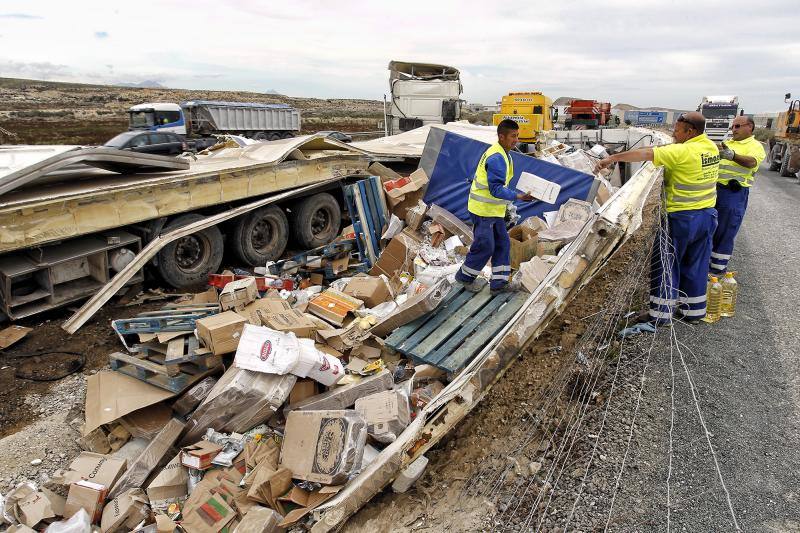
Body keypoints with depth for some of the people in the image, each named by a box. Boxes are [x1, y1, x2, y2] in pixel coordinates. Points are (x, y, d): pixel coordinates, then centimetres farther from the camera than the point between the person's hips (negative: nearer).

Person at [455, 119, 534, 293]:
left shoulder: (501, 154, 11)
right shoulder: (497, 158, -23)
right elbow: (496, 189, -27)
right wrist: (519, 196, -33)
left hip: (494, 209, 10)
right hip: (484, 209, -10)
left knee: (502, 243, 11)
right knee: (485, 246, -1)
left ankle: (499, 281, 17)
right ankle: (465, 276, 19)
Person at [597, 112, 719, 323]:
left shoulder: (683, 151, -20)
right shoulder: (712, 147, 5)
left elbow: (644, 154, -25)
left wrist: (612, 158, -21)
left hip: (682, 217, -8)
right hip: (707, 215, 8)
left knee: (666, 264, 4)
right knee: (696, 265, 17)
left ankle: (661, 313, 9)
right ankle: (694, 310, 27)